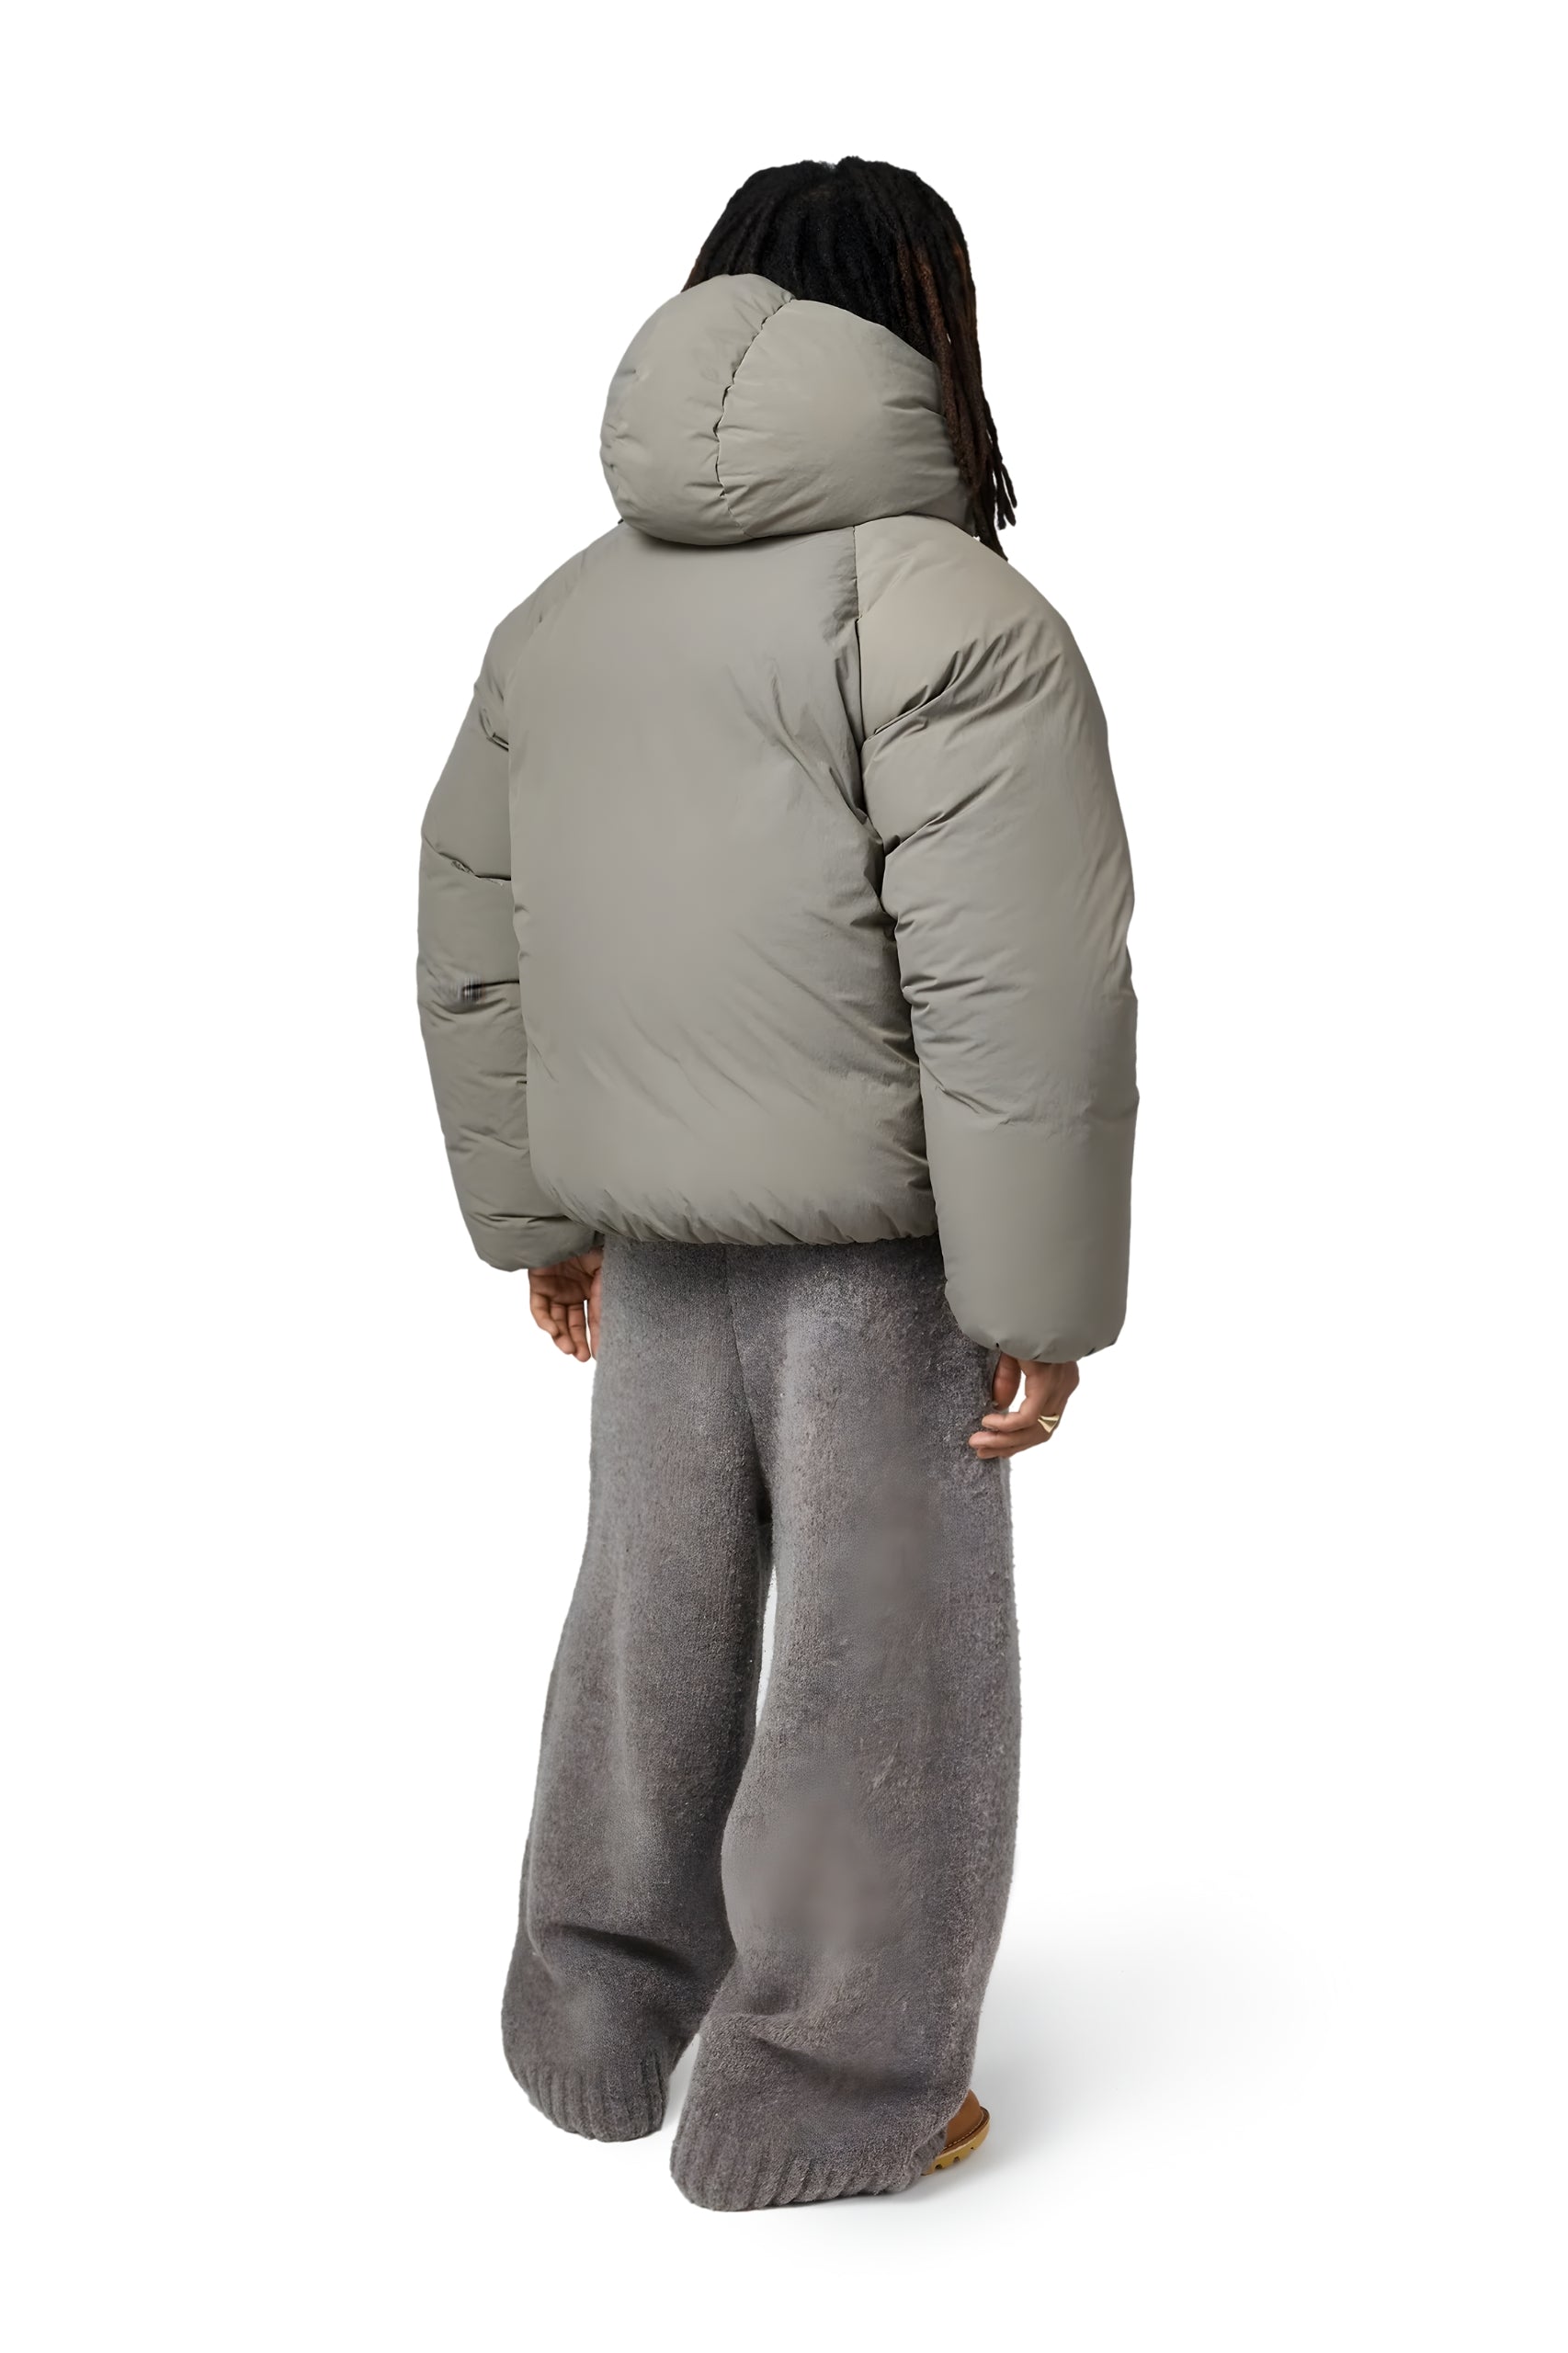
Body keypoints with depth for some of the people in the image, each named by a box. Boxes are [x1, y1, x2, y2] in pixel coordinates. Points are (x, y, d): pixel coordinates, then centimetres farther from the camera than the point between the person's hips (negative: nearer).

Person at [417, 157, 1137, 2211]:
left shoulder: (561, 613, 9)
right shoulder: (952, 614, -15)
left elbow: (477, 945, 12)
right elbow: (1020, 1003, -20)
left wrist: (536, 1215, 19)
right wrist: (1037, 1300, -13)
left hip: (653, 1228, 7)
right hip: (872, 1241, -7)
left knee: (657, 1608, 19)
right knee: (879, 1649, 7)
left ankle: (600, 2019, 33)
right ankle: (821, 2094, 20)